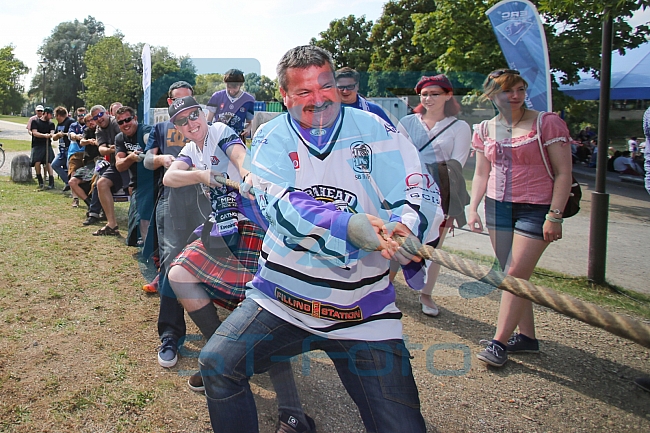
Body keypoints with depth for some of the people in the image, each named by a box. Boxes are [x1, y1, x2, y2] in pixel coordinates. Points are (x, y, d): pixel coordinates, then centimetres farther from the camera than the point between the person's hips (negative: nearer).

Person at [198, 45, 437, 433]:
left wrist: (403, 227, -31)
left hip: (364, 309, 0)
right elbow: (281, 205, -16)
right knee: (217, 364, -8)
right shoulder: (271, 139, 1)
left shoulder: (375, 131, -1)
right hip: (283, 296, 1)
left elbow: (417, 191, -7)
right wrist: (349, 226, -32)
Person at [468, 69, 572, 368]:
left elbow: (563, 173, -7)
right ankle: (527, 337, 21)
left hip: (536, 209, -5)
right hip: (498, 208, 5)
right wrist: (473, 207, 2)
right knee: (511, 276, 8)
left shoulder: (547, 123, -6)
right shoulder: (485, 129, 7)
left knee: (516, 274, -8)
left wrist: (554, 215, -13)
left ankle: (499, 342, 1)